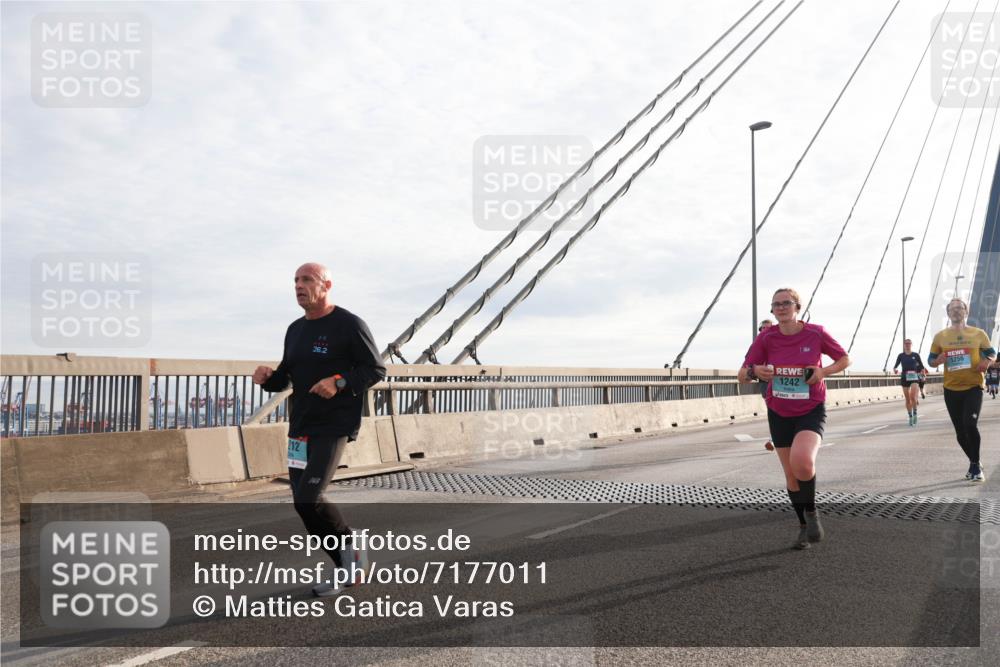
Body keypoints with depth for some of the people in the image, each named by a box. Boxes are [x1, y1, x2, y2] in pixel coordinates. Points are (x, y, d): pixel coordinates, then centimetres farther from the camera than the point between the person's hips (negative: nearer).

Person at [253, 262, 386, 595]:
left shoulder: (349, 325, -8)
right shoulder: (295, 330, 13)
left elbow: (376, 369, -7)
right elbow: (284, 379, 18)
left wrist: (339, 382, -22)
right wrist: (268, 377, -4)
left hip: (334, 427, -7)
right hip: (300, 427, 8)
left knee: (308, 499, -16)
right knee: (303, 502, 7)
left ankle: (349, 548, 11)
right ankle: (346, 568, 22)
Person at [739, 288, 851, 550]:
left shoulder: (815, 333, -11)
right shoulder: (766, 337, -9)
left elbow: (845, 359, 4)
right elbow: (742, 375, -7)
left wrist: (824, 371, -16)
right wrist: (755, 371, -31)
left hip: (811, 411, -3)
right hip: (779, 413, 3)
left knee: (802, 461, -29)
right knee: (791, 475, 11)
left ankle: (811, 511, -1)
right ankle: (804, 527, 32)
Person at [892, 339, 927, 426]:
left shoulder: (916, 355, 3)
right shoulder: (901, 356, 5)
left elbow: (922, 366, 8)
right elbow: (895, 366, 6)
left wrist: (923, 372, -9)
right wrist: (895, 369, -16)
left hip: (914, 377, -2)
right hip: (904, 378, 2)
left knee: (913, 397, -20)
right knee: (907, 399, 6)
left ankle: (915, 413, 3)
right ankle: (910, 417, 17)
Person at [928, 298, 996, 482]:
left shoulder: (978, 333, 2)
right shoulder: (940, 336, 4)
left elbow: (992, 352, 10)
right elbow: (930, 359, 9)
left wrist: (987, 361, -12)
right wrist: (938, 361, -14)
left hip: (973, 387, -2)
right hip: (951, 389, 2)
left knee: (971, 424, -19)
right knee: (960, 431, 7)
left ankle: (976, 465, -1)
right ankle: (974, 463, 28)